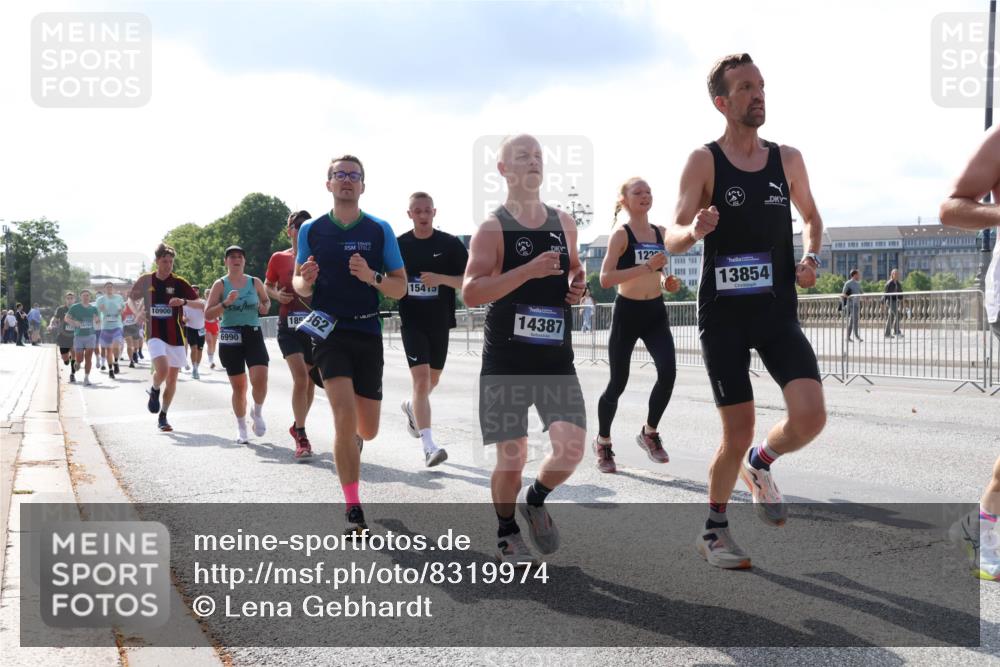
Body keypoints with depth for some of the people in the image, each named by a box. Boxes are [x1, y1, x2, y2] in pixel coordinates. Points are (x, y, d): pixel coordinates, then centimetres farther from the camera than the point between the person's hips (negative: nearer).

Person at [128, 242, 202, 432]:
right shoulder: (146, 280, 2)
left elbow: (200, 304, -6)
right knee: (162, 369, -24)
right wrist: (138, 312, 2)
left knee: (172, 379, 5)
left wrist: (184, 301, -24)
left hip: (175, 336, 1)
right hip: (155, 334, -1)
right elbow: (132, 298, 20)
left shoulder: (179, 283, -1)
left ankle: (162, 416, 20)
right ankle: (154, 391, 9)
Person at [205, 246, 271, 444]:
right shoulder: (220, 284, 0)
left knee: (260, 379, -17)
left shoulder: (255, 282, 6)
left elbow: (266, 301, 23)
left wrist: (264, 307, 0)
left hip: (253, 334, 1)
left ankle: (257, 412, 13)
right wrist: (226, 303, -19)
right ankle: (241, 427, 22)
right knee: (238, 386, 4)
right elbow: (207, 314, -4)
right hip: (230, 337, -1)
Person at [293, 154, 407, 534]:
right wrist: (305, 281, -11)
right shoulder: (311, 230, 4)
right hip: (329, 332, -1)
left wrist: (372, 277, -19)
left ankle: (351, 439, 48)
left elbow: (401, 288, 1)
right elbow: (299, 285, 13)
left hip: (367, 334, 2)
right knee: (345, 417, -19)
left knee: (367, 430, 8)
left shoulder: (380, 230, 2)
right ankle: (354, 511, -11)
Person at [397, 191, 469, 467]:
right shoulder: (398, 245, 1)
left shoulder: (451, 244, -1)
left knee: (432, 379, 16)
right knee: (421, 378, -15)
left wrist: (440, 279, -20)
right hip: (411, 322, -2)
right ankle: (429, 446, -19)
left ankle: (411, 407, 51)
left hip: (441, 322, 2)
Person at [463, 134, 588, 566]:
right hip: (506, 359, -4)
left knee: (572, 448, -6)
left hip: (557, 357, 4)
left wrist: (578, 285, 6)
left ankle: (536, 499, 25)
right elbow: (470, 294, -18)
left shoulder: (564, 223, 10)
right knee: (512, 456, 1)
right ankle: (507, 532, 26)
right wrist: (528, 270, -24)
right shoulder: (493, 228, -7)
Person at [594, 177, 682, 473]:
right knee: (617, 383, 2)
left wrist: (667, 281, 2)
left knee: (668, 373, -15)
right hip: (627, 312, -4)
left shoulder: (660, 232, 8)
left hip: (656, 312, 4)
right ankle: (603, 441, 24)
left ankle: (649, 433, 7)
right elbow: (605, 279, -21)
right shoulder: (621, 234, -10)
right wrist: (647, 267, -26)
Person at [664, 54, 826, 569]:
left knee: (810, 415, -15)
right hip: (724, 314, -3)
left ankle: (759, 464, 19)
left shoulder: (788, 160, 7)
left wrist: (811, 257, 3)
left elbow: (811, 217, 23)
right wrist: (695, 231, -31)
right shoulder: (703, 162, -5)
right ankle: (714, 529, 22)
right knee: (738, 434, -2)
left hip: (778, 311, 3)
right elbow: (672, 238, -8)